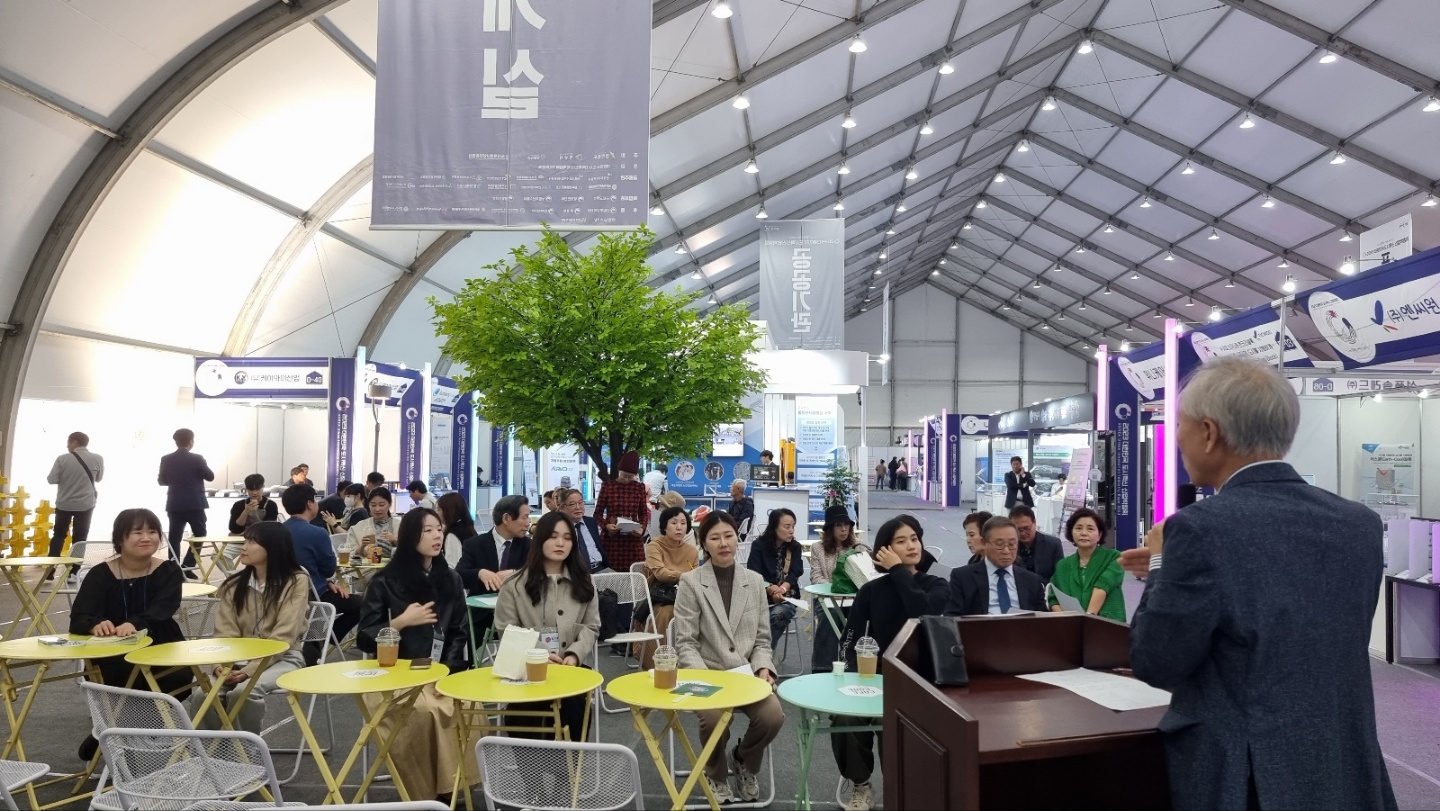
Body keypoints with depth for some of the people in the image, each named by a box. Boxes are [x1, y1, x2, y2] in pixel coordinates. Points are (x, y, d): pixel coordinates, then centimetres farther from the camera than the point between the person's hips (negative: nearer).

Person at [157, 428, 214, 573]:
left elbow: (161, 481, 8)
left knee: (175, 538, 7)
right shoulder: (196, 458, -10)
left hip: (175, 505, 3)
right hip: (195, 504, -3)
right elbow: (210, 476, -2)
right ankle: (187, 565, -2)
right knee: (199, 535, 9)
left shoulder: (166, 459, 0)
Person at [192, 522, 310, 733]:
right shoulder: (233, 585, 7)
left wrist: (250, 670, -24)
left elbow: (283, 637, -14)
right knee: (202, 695, -24)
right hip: (239, 658, 4)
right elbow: (226, 633, 1)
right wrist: (222, 664, -19)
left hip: (282, 658, -4)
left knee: (243, 691, -33)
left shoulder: (296, 581, -8)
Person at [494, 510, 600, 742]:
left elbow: (591, 626, 11)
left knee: (574, 699, -32)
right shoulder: (515, 584, 7)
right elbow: (506, 632, 3)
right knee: (525, 705, -33)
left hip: (571, 666, 1)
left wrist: (575, 654, -9)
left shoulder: (584, 582, 15)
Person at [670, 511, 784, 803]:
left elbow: (762, 639, 9)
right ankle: (716, 775, 4)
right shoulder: (690, 582, -4)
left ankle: (743, 761, 12)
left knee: (773, 715, -25)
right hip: (706, 674, -3)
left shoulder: (755, 581, 7)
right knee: (714, 717, -33)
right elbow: (685, 642, -6)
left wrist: (763, 668, -9)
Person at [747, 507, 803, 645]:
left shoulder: (796, 547, 8)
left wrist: (781, 590, -25)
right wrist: (771, 589, -28)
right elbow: (754, 575, -8)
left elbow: (794, 574, -3)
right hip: (761, 596, -1)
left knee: (778, 614, -33)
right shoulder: (759, 545, 2)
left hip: (786, 598, 1)